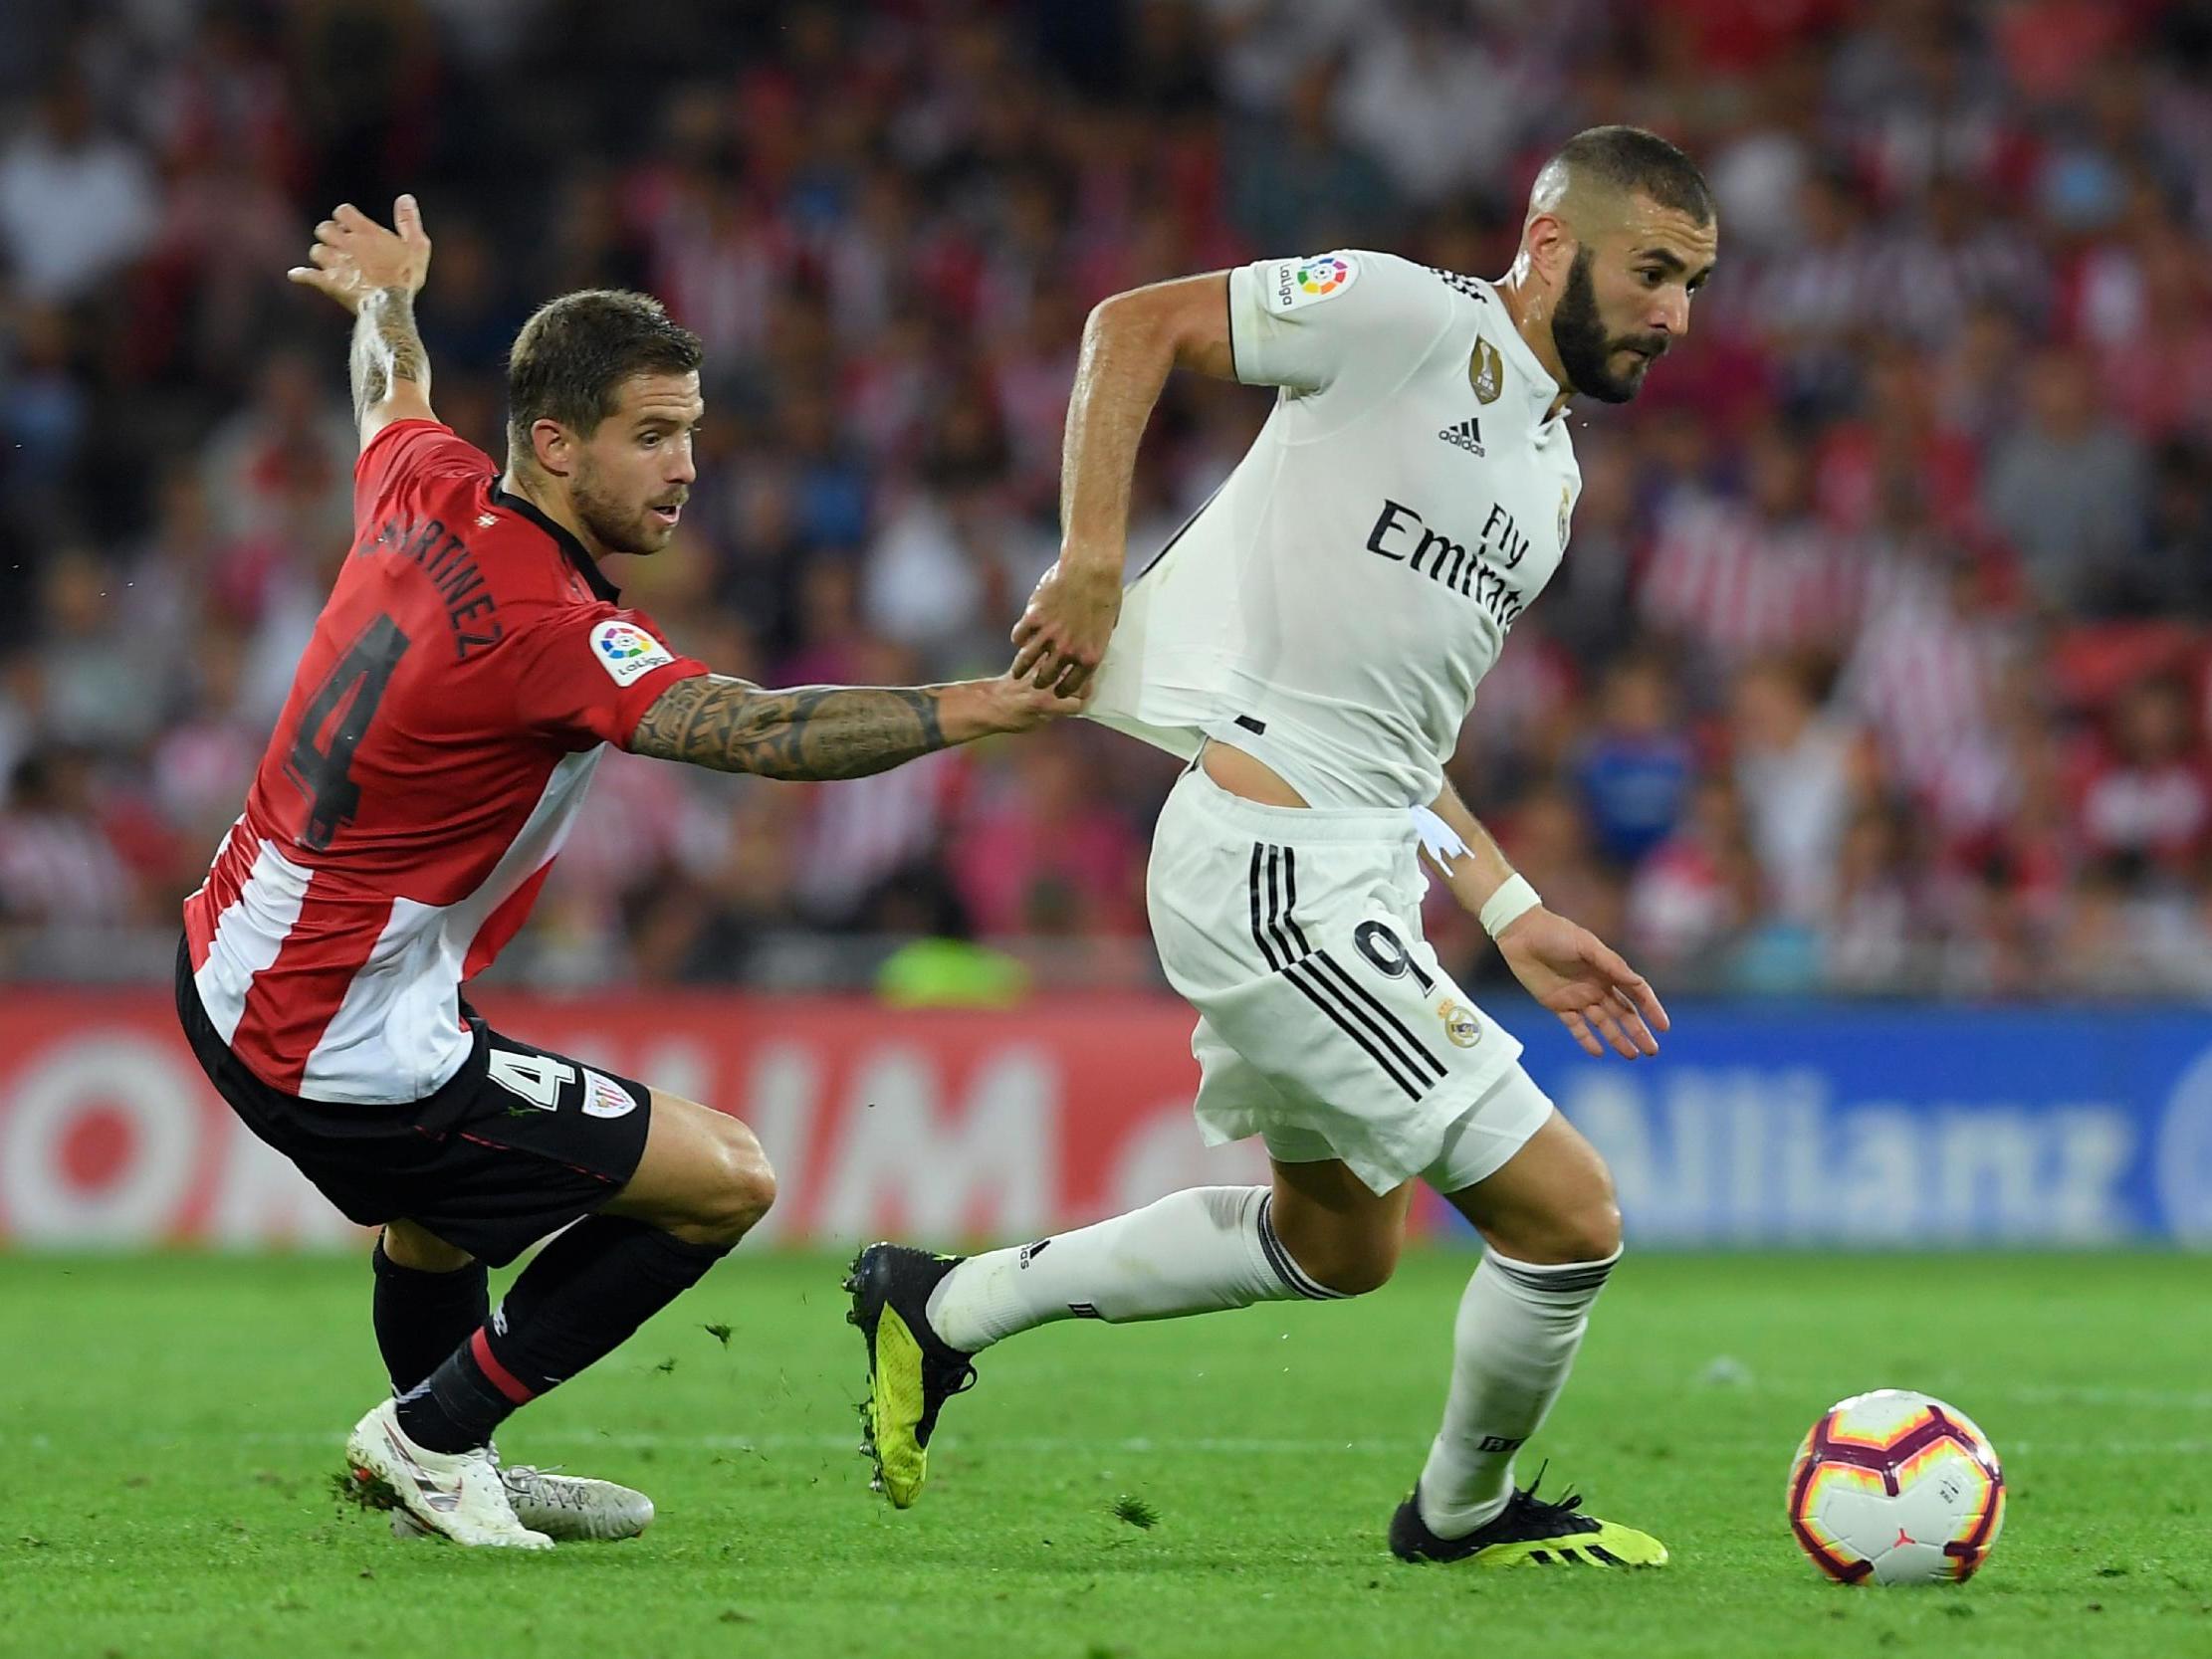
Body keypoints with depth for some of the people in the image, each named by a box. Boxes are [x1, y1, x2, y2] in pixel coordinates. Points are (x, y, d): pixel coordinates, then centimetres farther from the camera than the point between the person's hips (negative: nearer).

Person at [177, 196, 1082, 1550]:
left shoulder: (428, 492, 0)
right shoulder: (545, 626, -26)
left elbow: (392, 397, 25)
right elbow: (754, 732, -38)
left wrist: (388, 297, 47)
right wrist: (980, 711, -40)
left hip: (237, 979, 10)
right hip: (347, 1053, -10)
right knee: (727, 1179, -2)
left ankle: (435, 1461, 48)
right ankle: (436, 1434, 9)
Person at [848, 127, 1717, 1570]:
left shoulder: (1550, 475, 17)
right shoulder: (1411, 317, -10)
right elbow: (1137, 323, -11)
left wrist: (1513, 914, 14)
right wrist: (1091, 563, -19)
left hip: (1364, 858, 10)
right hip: (1277, 873, -10)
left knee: (1339, 1243, 26)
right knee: (1569, 1217, -8)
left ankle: (945, 1308, 33)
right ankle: (1464, 1512, 18)